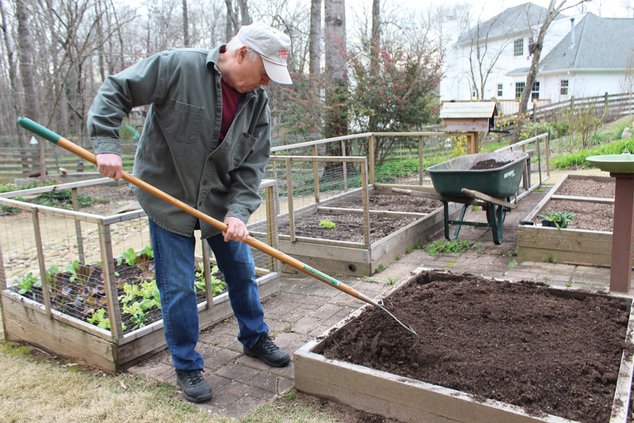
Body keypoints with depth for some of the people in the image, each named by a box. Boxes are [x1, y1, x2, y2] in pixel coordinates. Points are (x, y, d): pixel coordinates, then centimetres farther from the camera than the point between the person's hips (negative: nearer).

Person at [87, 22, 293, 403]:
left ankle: (256, 339, 36)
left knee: (242, 272, 13)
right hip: (169, 198, -4)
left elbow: (253, 164, -7)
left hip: (221, 202, 5)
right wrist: (106, 144, -23)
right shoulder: (178, 66, -18)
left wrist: (239, 211, -19)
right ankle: (187, 367, 21)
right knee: (178, 287, 2)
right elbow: (115, 91, -12)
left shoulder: (258, 101, -5)